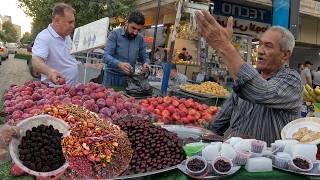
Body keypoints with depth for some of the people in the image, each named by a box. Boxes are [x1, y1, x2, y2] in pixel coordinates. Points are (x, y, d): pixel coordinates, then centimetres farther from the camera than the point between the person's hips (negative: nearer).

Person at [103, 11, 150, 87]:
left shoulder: (140, 39, 3)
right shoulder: (115, 34, -9)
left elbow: (144, 56, 11)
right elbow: (106, 56, -17)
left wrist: (146, 63, -14)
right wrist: (119, 64, -37)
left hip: (129, 78, 3)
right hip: (112, 76, -3)